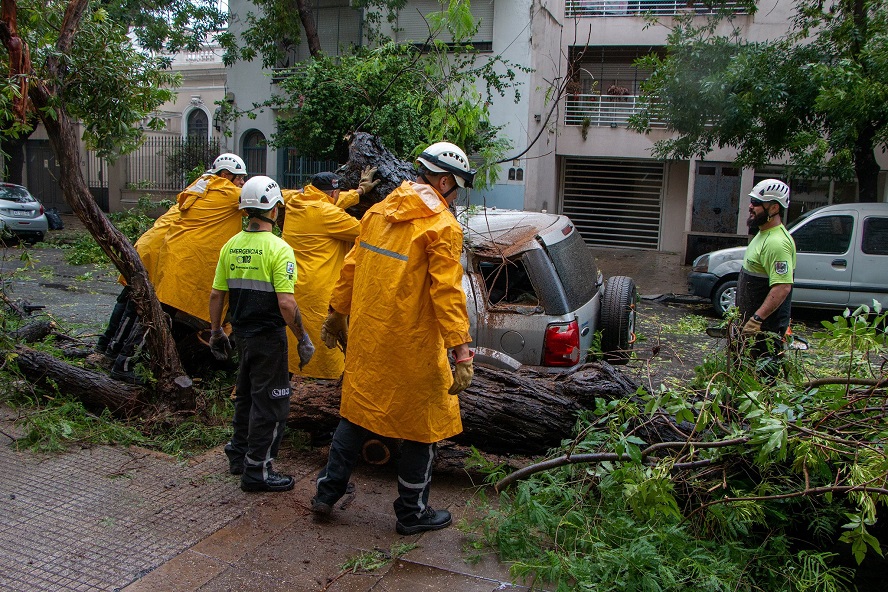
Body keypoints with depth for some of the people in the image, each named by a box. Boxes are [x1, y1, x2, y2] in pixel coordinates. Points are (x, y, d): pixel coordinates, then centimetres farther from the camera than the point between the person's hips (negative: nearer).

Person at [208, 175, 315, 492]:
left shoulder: (231, 246, 3)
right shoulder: (278, 249, -17)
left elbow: (216, 295, 7)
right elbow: (286, 303, -23)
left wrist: (216, 331, 18)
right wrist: (303, 339, -12)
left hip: (242, 333, 7)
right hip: (268, 336, -7)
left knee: (246, 395, 24)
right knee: (270, 404, 4)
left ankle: (239, 454, 37)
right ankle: (256, 471, 11)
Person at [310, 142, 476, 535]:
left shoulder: (378, 212, 8)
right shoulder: (442, 226, -13)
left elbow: (351, 268, 13)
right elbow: (446, 292, -20)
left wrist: (336, 314, 23)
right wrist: (461, 351, -19)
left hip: (366, 339, 7)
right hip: (412, 347, -6)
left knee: (358, 411, 21)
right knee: (422, 426, 10)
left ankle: (327, 492, 29)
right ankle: (412, 513, 23)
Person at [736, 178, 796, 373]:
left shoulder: (777, 243, -22)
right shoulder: (764, 235, 13)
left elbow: (783, 287, -30)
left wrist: (757, 319, -31)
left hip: (766, 327, -11)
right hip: (752, 322, 11)